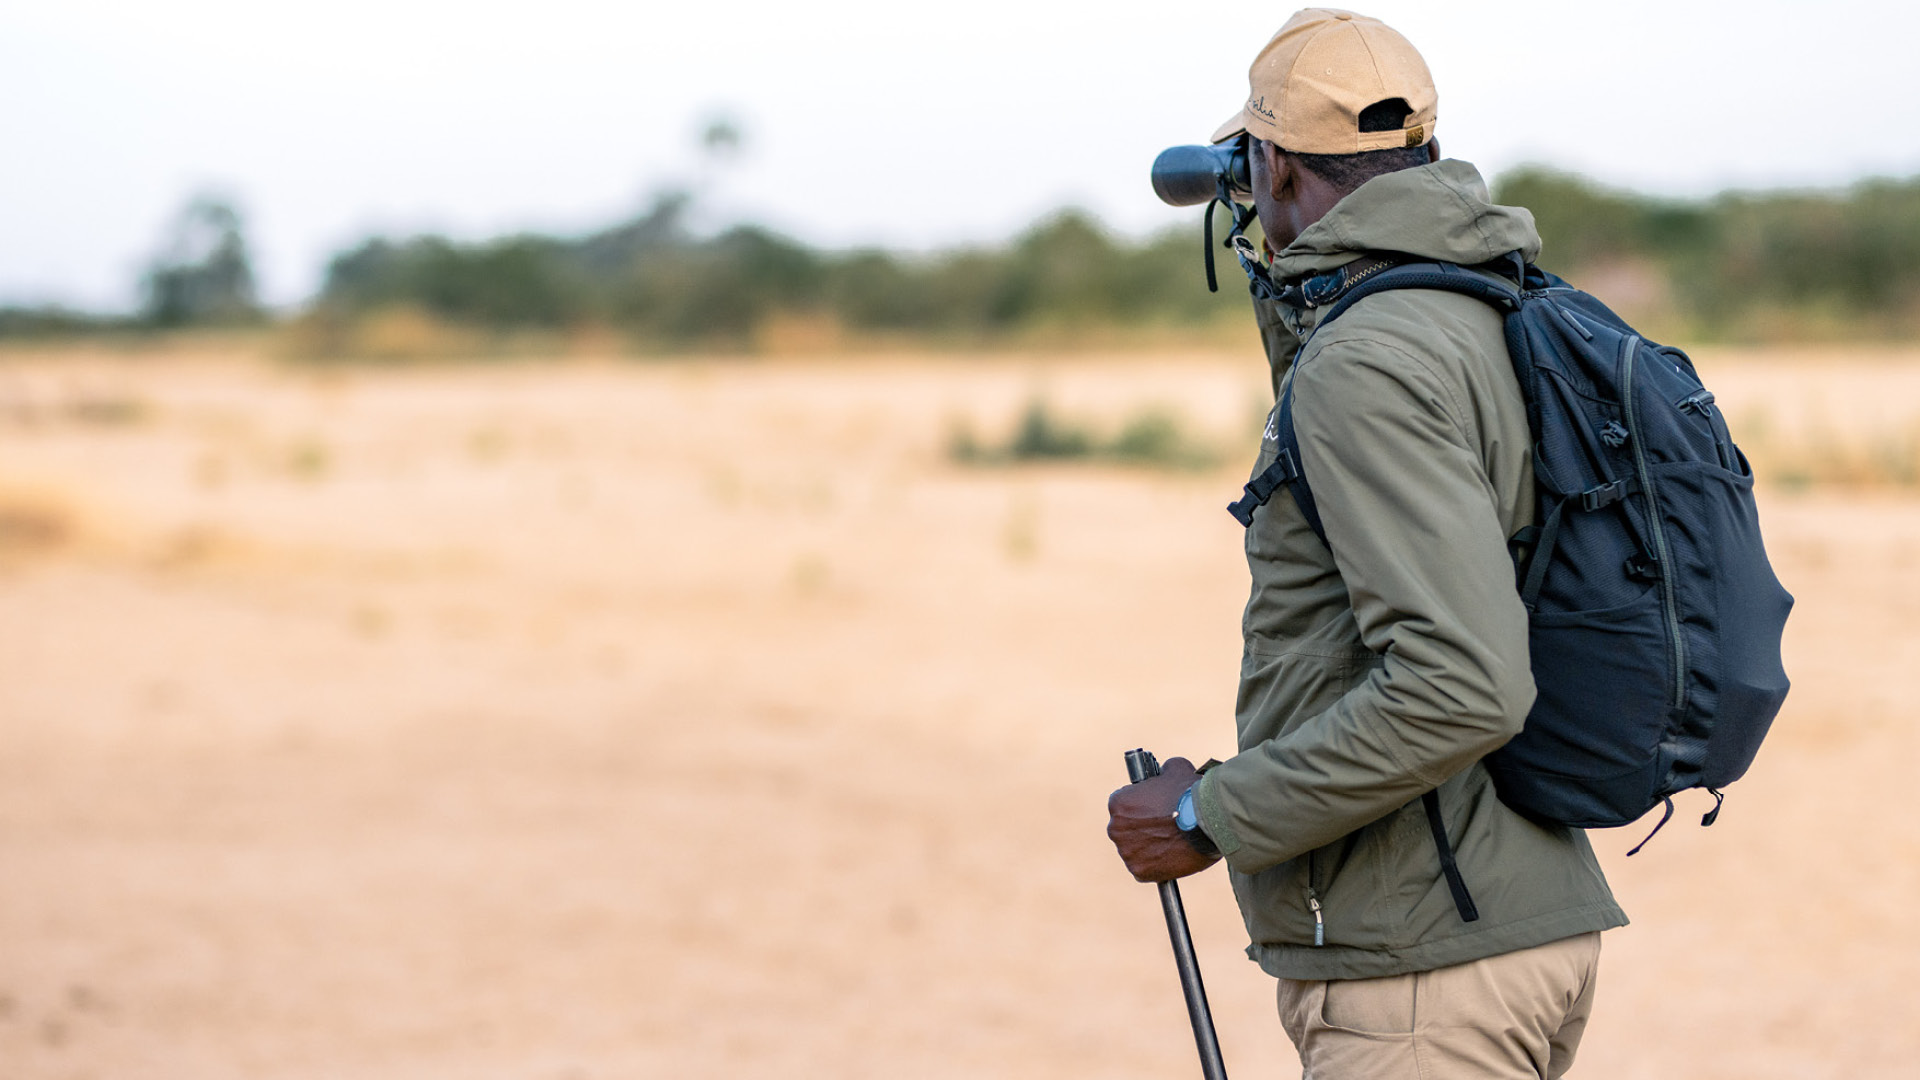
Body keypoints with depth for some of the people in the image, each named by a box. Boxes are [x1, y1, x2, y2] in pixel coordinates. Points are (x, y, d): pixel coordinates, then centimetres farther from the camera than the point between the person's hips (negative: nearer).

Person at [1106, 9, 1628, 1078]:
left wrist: (1213, 816, -17)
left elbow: (1459, 685, -27)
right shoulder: (1496, 322, 12)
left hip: (1425, 968, -10)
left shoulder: (1365, 364, -17)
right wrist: (1289, 311, 28)